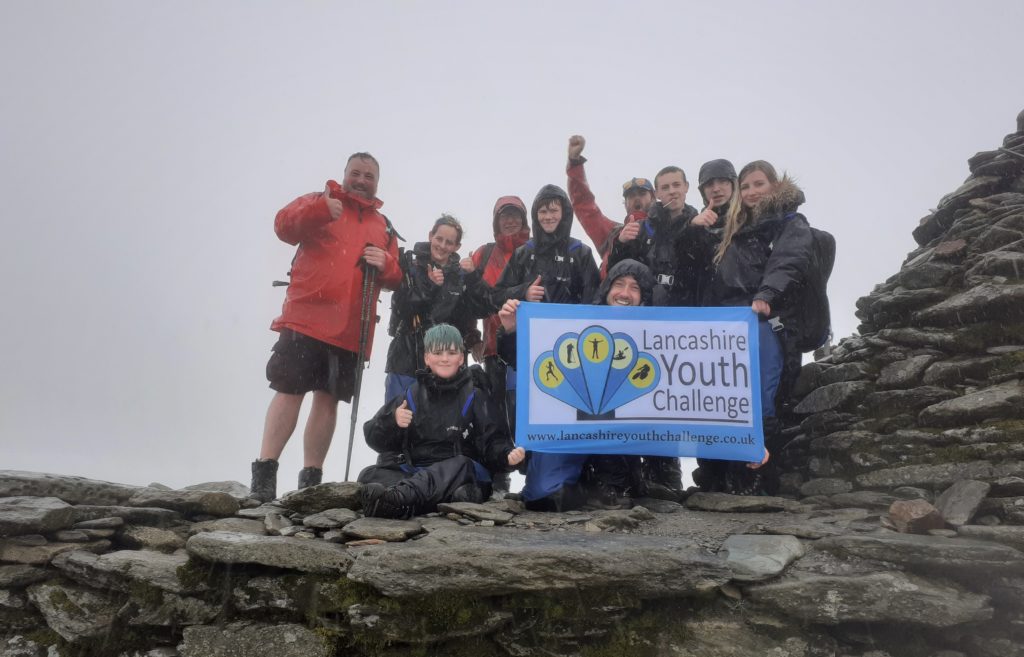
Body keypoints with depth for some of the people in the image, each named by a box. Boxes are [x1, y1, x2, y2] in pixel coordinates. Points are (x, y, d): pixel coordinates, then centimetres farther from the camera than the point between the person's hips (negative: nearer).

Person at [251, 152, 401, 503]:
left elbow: (395, 280, 16)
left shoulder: (384, 227, 20)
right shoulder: (320, 200, 9)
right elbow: (285, 226, -9)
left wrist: (386, 264, -7)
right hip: (306, 319, -4)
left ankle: (310, 479, 14)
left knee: (328, 399, 6)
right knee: (289, 392, -7)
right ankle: (264, 474, 0)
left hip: (351, 330, 4)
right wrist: (318, 210, -27)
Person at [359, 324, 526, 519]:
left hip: (465, 473, -3)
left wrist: (508, 455, -25)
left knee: (459, 465, -35)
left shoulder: (474, 398, 7)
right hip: (415, 471, 3)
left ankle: (399, 496, -61)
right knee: (369, 475, -21)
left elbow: (492, 442, -2)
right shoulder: (413, 395, 13)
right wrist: (391, 421, -12)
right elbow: (374, 439, 9)